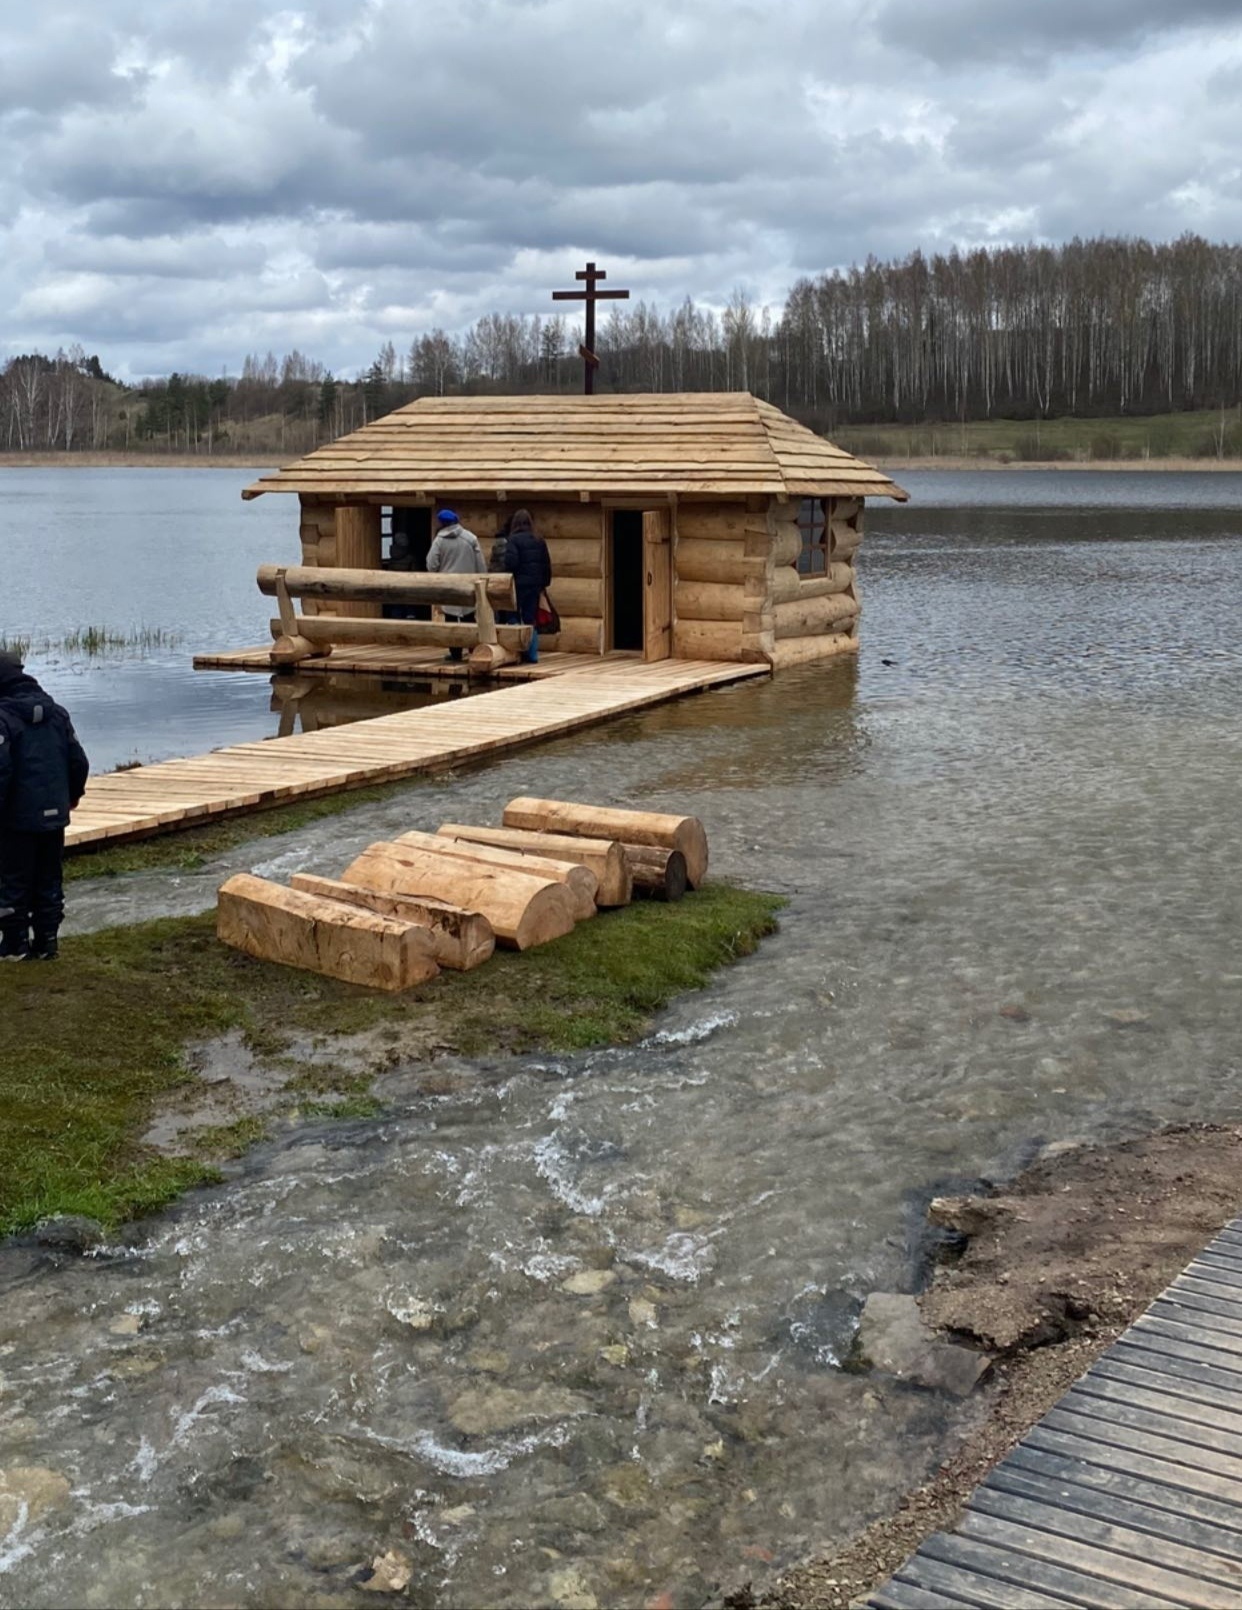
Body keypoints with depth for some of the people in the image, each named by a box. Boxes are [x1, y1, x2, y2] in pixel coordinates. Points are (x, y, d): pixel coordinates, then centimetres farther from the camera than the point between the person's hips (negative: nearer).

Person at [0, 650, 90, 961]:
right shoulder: (57, 713, 6)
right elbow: (79, 761, 8)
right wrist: (73, 794, 24)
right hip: (54, 814, 6)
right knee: (49, 882, 13)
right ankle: (46, 942, 16)